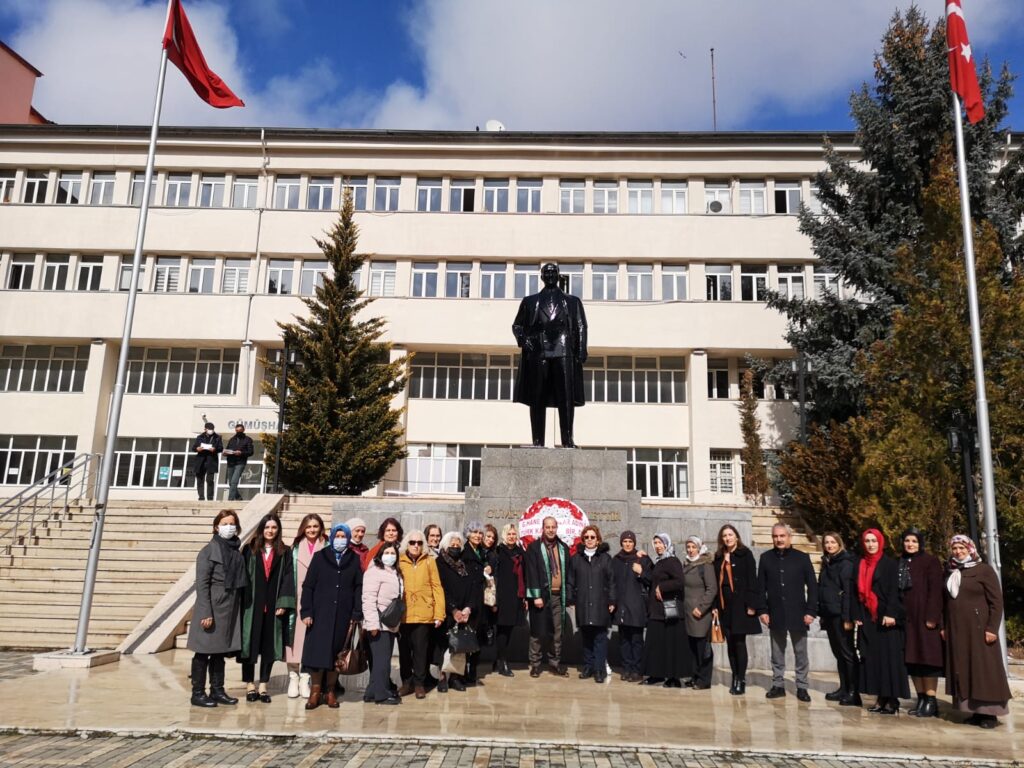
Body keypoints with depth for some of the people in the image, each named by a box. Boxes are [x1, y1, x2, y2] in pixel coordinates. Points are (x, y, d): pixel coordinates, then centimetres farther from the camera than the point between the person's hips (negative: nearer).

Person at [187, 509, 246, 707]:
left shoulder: (236, 551, 10)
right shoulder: (208, 551, -7)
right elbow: (201, 584, -11)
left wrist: (238, 608, 8)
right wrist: (206, 613, -16)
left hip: (230, 609, 6)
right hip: (212, 607, -6)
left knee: (220, 651, 13)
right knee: (203, 651, 2)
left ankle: (217, 691, 22)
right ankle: (198, 693, 12)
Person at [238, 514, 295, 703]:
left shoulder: (284, 552, 5)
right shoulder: (250, 550, 3)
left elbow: (288, 578, 0)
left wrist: (283, 603, -9)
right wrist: (242, 602, -7)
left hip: (273, 606, 1)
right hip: (252, 604, -1)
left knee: (269, 645, 6)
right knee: (250, 643, 4)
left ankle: (263, 686, 15)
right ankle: (250, 685, 16)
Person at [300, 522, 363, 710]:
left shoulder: (355, 559, 6)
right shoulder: (320, 556, 4)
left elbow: (359, 587, 3)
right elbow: (308, 585, 2)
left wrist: (357, 615, -5)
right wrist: (306, 611, -7)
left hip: (343, 615, 1)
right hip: (320, 612, -1)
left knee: (336, 652, 2)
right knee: (317, 651, -4)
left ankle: (330, 691, 13)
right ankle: (315, 691, 5)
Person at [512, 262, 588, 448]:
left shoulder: (572, 301, 19)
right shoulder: (530, 301, 20)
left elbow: (581, 328, 11)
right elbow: (517, 325, 18)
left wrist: (581, 352, -2)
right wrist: (523, 339, -3)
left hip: (563, 352, -1)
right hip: (538, 352, 1)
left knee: (566, 398, -8)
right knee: (537, 399, -2)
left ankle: (567, 440, -8)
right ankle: (537, 441, -1)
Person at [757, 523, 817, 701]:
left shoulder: (802, 557, -1)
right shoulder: (766, 558, 4)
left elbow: (812, 586, -1)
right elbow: (761, 586, 5)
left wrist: (811, 611, -7)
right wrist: (763, 610, -2)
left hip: (798, 614, -1)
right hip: (775, 615, 2)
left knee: (801, 653, 6)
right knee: (777, 653, 10)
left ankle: (802, 687, 17)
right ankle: (777, 685, 19)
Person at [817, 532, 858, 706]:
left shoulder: (845, 563, -8)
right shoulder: (826, 563, 14)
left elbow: (848, 591, -14)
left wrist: (847, 618, -18)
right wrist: (821, 613, 12)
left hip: (840, 615, -7)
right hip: (829, 615, 7)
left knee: (847, 652, -2)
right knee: (837, 652, 11)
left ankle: (853, 691, 3)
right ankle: (843, 688, 19)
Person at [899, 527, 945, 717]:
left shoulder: (930, 561, -2)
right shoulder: (900, 563, 14)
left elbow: (935, 590, -9)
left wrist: (932, 617, -17)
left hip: (924, 616, -5)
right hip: (907, 617, 5)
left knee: (927, 657, -4)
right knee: (912, 658, 5)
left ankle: (931, 700, 2)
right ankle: (921, 699, 12)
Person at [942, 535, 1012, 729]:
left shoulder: (984, 570, -4)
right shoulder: (950, 573, 11)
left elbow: (996, 601, -8)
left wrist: (992, 628, -15)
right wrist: (944, 626, 9)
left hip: (978, 628, -5)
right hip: (956, 630, 5)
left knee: (984, 669, -2)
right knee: (963, 670, 6)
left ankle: (990, 713, 4)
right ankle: (976, 711, 12)